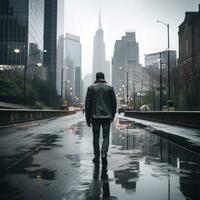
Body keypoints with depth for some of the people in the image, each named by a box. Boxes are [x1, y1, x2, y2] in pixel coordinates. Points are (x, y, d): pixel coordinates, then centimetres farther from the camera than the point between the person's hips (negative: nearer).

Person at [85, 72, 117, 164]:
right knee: (106, 136, 7)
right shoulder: (110, 88, 4)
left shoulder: (91, 88, 2)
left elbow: (87, 104, -1)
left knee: (96, 137, 10)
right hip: (107, 116, 0)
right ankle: (104, 153, -13)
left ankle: (96, 156, 13)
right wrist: (113, 115, 16)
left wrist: (87, 118, 4)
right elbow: (114, 103, 4)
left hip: (95, 116, 0)